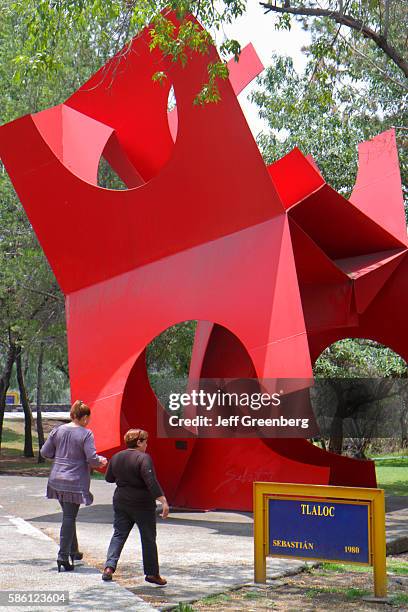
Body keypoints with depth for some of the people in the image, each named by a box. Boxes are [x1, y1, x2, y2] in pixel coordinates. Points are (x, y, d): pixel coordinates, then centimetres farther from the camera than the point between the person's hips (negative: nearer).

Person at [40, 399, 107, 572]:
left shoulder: (58, 430, 4)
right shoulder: (86, 434, -11)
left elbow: (45, 452, 7)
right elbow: (92, 459, -16)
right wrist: (102, 461, 5)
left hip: (57, 480, 6)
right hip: (75, 482, -6)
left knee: (68, 516, 19)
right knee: (69, 517, -1)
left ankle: (73, 551, 30)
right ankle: (63, 556, -4)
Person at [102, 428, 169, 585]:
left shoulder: (116, 457, 6)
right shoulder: (143, 458, -15)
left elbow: (109, 478, 17)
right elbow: (151, 482, -22)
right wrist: (163, 501, -23)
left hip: (120, 502, 5)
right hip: (142, 504, -5)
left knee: (118, 534, 11)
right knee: (148, 538, 6)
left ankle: (109, 566, -5)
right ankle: (152, 573, 12)